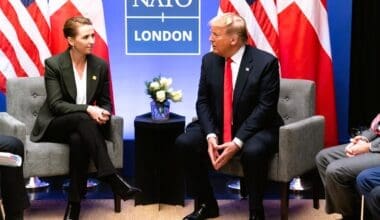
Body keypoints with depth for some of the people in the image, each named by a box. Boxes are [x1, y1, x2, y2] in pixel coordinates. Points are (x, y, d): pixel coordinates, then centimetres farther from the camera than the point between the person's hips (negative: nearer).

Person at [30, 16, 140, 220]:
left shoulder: (101, 65, 1)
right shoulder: (53, 64, -10)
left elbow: (105, 102, 7)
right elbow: (55, 104, -17)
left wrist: (102, 114, -18)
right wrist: (87, 109, -30)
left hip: (80, 126, 3)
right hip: (54, 125, -2)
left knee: (78, 139, -36)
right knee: (82, 119, -36)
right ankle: (111, 178, -43)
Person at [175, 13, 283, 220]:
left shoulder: (265, 62, -14)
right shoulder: (209, 60, 1)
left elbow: (265, 107, -19)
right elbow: (203, 102, 0)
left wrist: (237, 142, -27)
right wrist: (210, 135, -18)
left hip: (257, 129, -5)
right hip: (218, 127, 5)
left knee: (253, 151, -37)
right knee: (185, 142, -18)